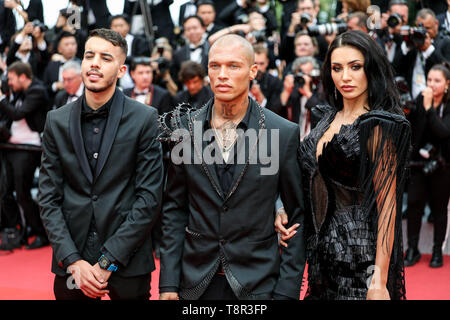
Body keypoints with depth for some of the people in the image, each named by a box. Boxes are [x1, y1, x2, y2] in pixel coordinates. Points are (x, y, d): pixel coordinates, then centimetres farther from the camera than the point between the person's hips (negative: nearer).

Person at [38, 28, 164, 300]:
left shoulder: (145, 119, -5)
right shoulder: (57, 120, 4)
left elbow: (150, 197, -8)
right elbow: (49, 198, 2)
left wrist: (108, 260, -12)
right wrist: (73, 261, -8)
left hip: (128, 262, -2)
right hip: (71, 266, 2)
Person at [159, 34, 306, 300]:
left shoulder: (285, 133, -7)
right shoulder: (186, 128, 0)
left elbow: (297, 216, -3)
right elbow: (175, 209, 4)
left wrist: (287, 291, -6)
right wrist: (168, 282, 0)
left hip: (258, 284, -2)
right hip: (195, 283, 2)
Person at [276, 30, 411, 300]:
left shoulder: (380, 126, -14)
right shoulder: (329, 118, 9)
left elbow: (387, 204, -18)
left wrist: (379, 281, -22)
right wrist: (285, 212, 0)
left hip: (361, 253, -7)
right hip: (323, 248, 7)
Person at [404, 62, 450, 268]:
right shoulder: (420, 99, 0)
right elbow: (411, 129, 7)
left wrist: (428, 107, -26)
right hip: (420, 162, 2)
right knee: (414, 203, -2)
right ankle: (412, 249, 11)